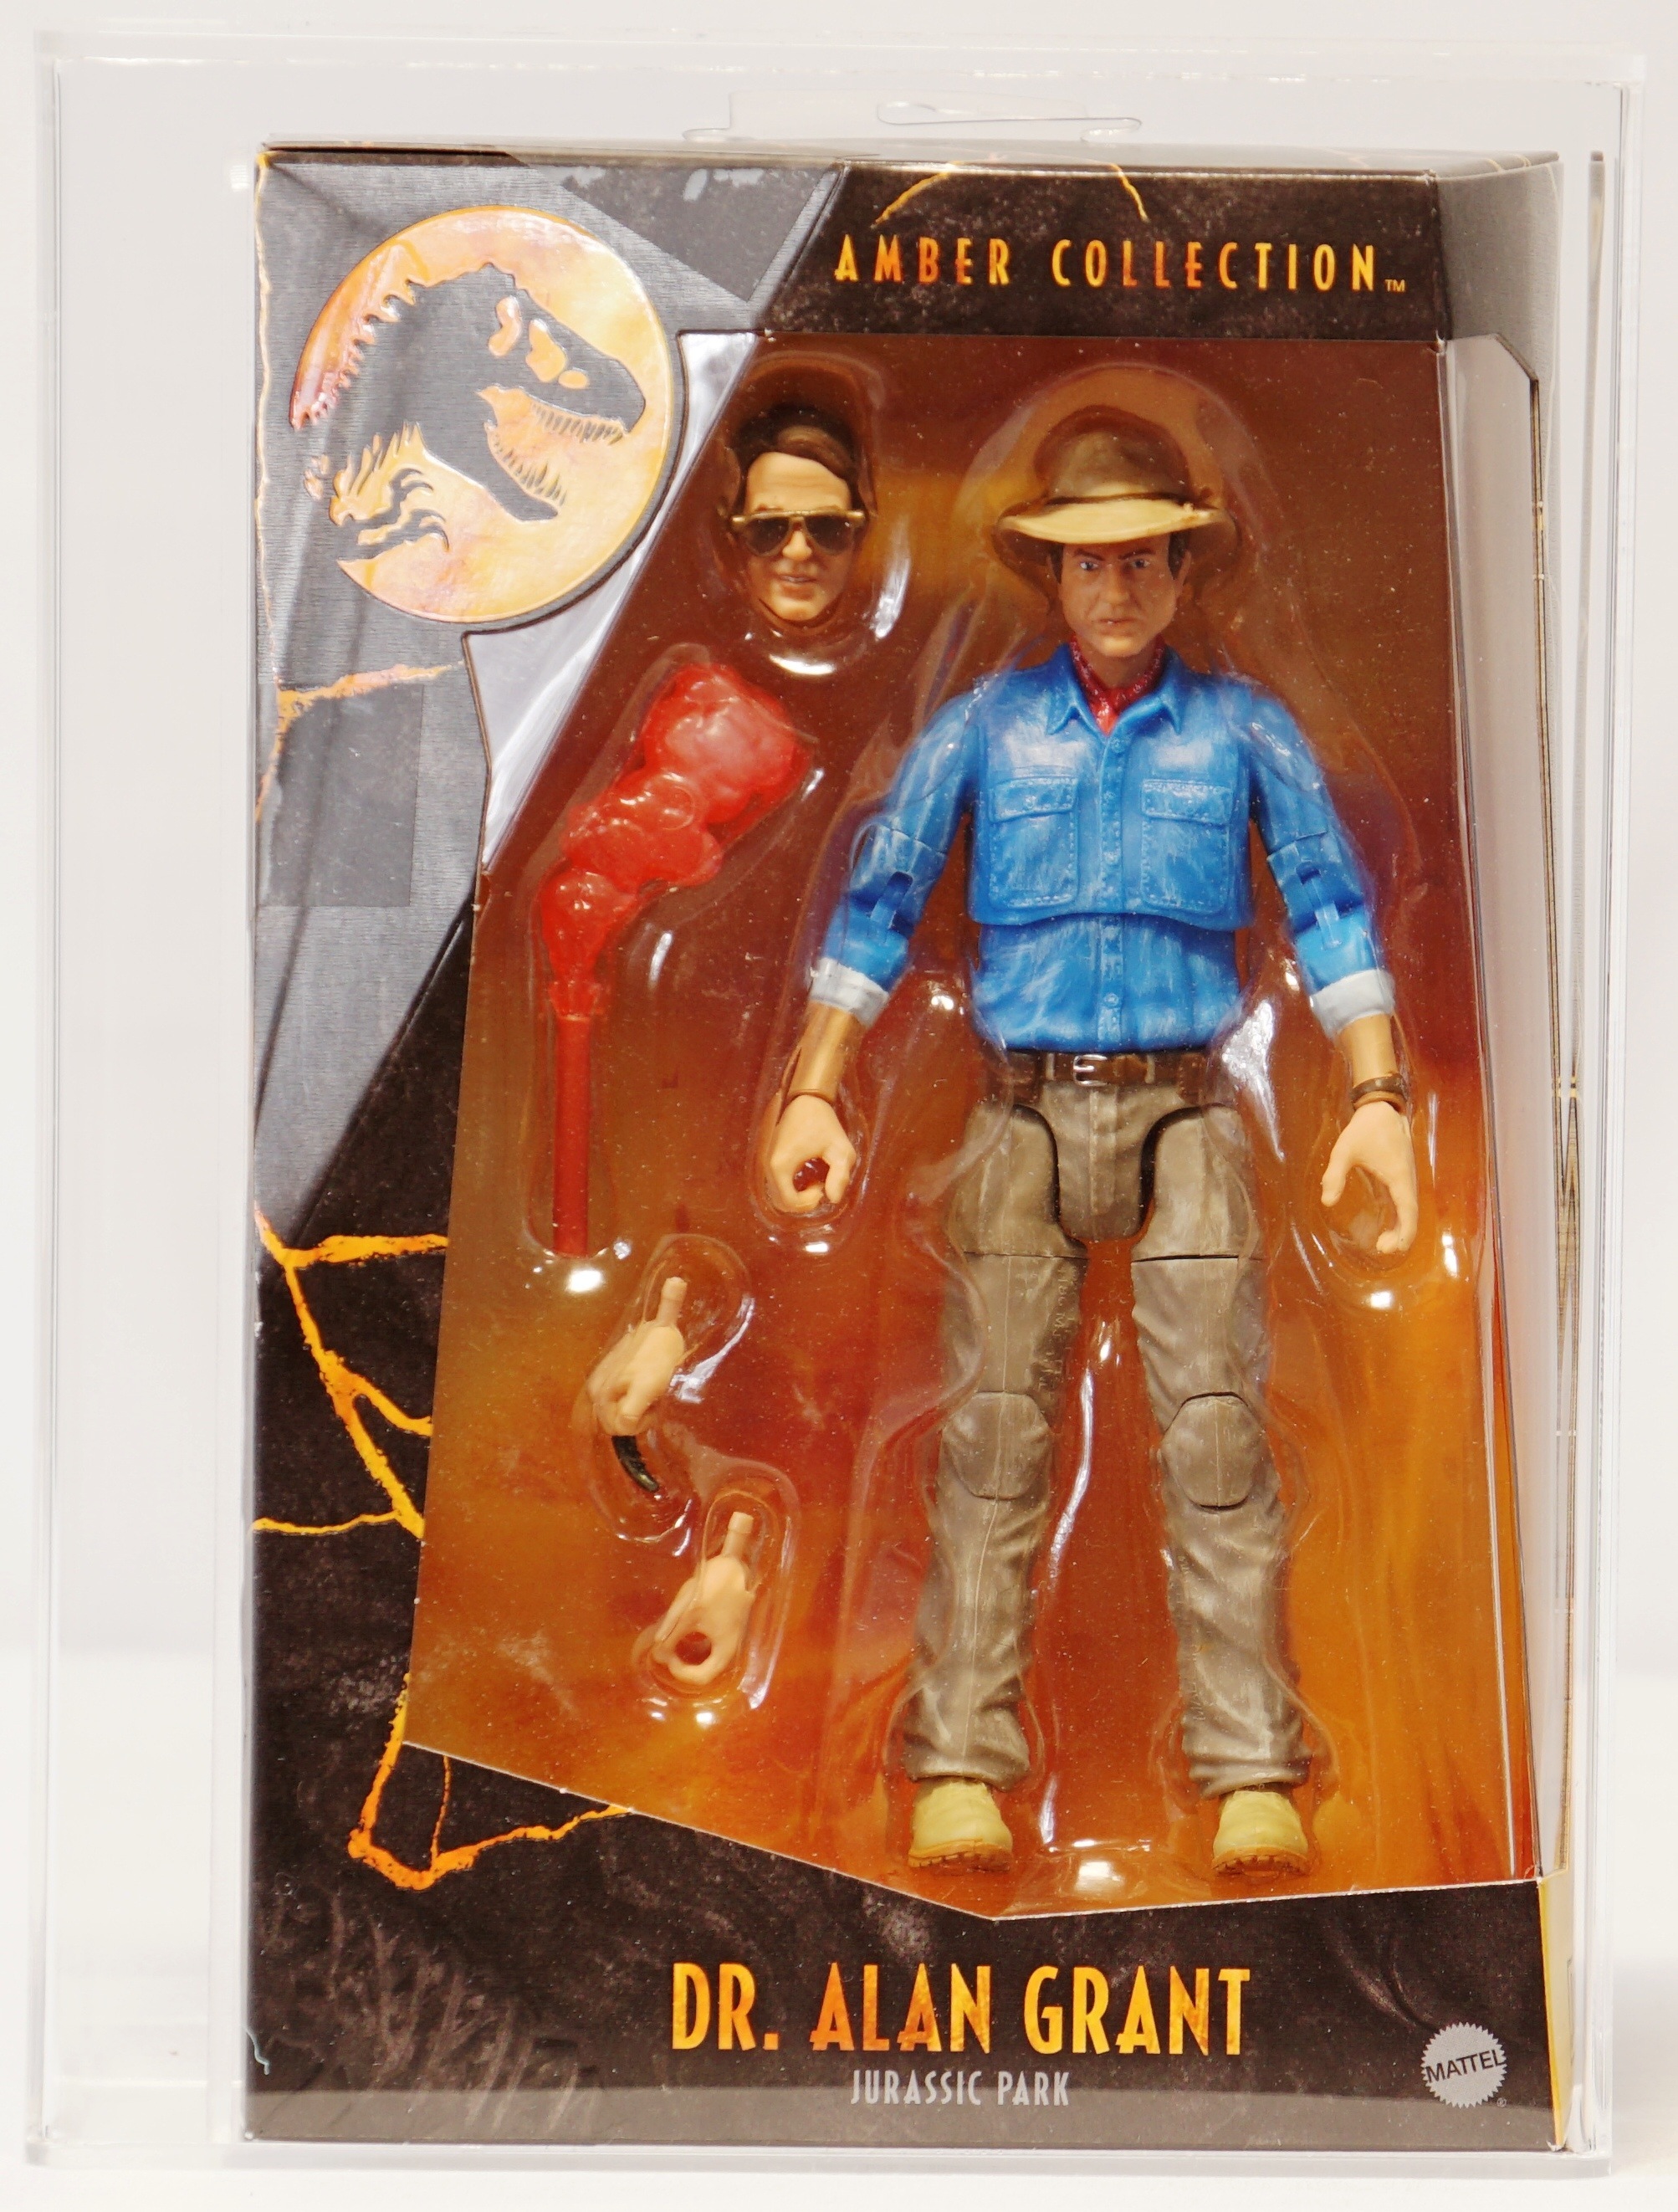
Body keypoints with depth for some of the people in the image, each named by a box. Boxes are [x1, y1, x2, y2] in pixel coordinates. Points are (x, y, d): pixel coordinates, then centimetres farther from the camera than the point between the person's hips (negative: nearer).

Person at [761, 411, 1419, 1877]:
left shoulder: (1245, 728, 10)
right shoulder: (983, 727, 11)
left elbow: (1332, 909, 8)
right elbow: (877, 906, 10)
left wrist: (1378, 1096, -3)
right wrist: (814, 1094, 1)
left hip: (1185, 1111, 0)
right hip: (1029, 1115, 1)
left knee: (1218, 1434, -9)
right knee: (996, 1431, -7)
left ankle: (1257, 1779, -9)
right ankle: (961, 1772, -7)